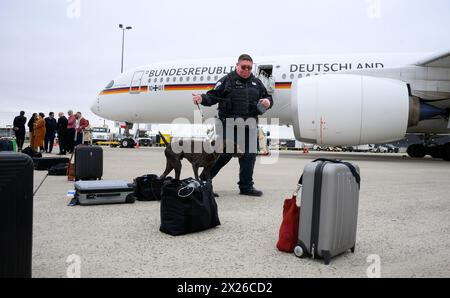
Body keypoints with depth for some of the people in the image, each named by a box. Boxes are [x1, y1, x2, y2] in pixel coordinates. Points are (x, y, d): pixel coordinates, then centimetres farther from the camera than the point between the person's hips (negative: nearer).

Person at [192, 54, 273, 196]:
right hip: (229, 124, -5)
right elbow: (213, 96, -5)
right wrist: (202, 98, -25)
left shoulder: (256, 83, 16)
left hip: (249, 126, 5)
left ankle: (246, 186, 16)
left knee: (249, 154, 5)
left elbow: (267, 97, 23)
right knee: (225, 153, -4)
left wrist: (268, 101, -1)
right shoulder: (227, 80, 2)